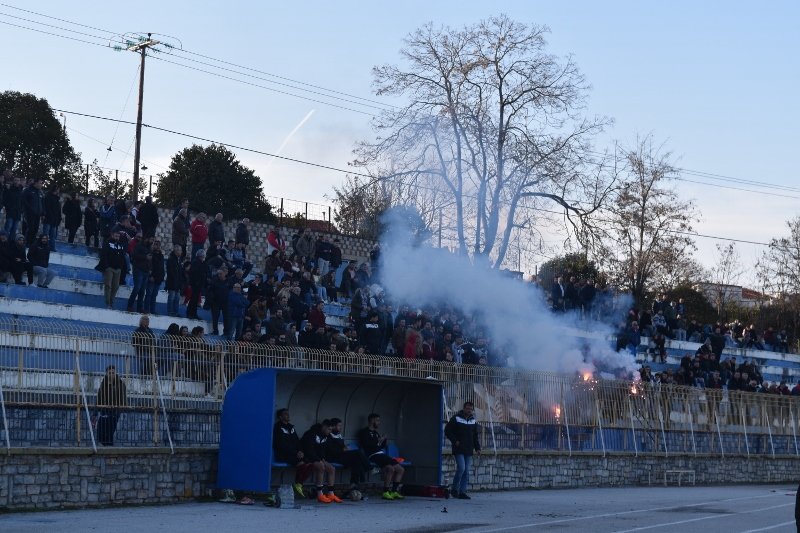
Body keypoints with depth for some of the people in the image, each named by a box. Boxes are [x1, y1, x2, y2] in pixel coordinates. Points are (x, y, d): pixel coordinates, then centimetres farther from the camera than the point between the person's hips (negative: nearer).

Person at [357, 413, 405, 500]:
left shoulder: (375, 433, 27)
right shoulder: (364, 432, 2)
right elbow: (366, 445, -12)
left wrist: (384, 441, 9)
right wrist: (378, 441, -6)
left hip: (382, 455, 9)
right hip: (374, 456, -9)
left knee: (400, 469, 0)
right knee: (390, 468, -30)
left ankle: (394, 491, -1)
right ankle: (385, 492, -27)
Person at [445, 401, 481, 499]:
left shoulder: (473, 421, 15)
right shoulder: (455, 418, -2)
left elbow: (475, 436, 22)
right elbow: (447, 431, -2)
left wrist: (477, 448, 12)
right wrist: (455, 441, -11)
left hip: (468, 450, 6)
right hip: (459, 449, -6)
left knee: (466, 471, 3)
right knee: (461, 468, -16)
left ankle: (462, 492, 6)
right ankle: (455, 490, -2)